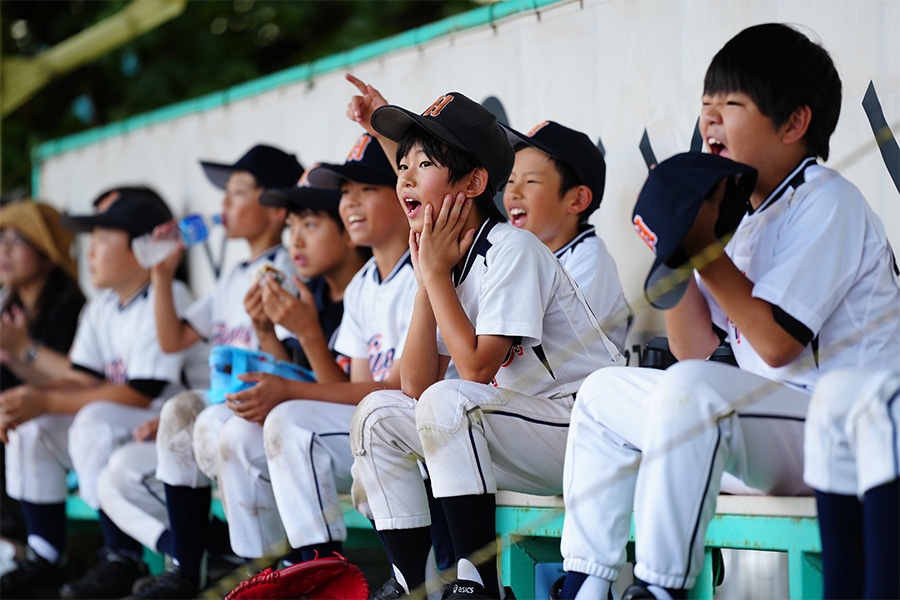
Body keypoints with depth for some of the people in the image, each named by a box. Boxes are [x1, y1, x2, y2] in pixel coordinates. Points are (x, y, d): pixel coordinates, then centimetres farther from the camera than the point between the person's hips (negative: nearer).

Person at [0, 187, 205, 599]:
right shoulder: (102, 306, 13)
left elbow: (139, 395, -22)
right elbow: (81, 378, 8)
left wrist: (46, 401, -21)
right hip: (114, 423, 10)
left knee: (95, 422, -32)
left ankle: (122, 560, -21)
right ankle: (45, 559, 2)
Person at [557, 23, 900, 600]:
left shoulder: (826, 202, -10)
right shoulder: (743, 213, 15)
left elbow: (775, 342, -20)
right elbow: (695, 347, 12)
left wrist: (704, 247, -14)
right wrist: (677, 248, 2)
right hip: (777, 438, 10)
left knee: (691, 388, -34)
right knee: (605, 393, 12)